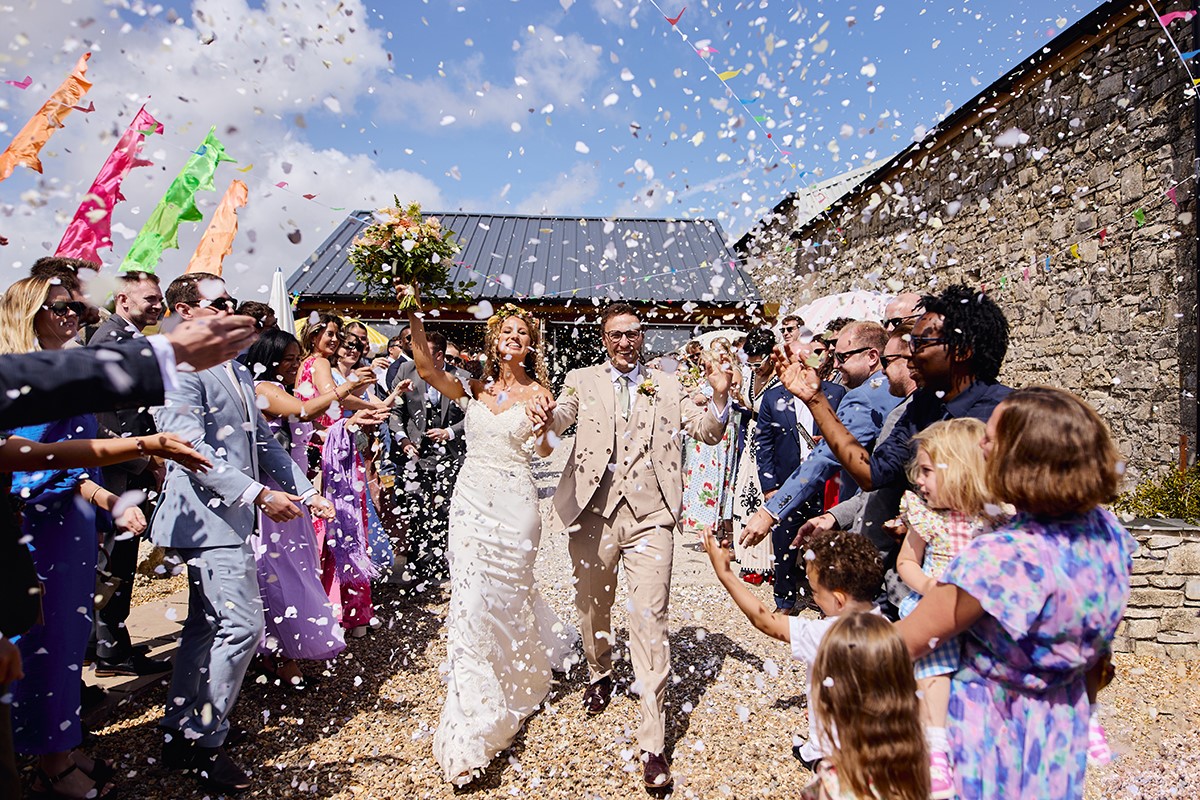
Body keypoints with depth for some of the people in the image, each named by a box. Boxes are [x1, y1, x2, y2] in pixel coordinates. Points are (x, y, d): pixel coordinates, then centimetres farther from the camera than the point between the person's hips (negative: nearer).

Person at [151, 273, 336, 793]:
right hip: (209, 516, -10)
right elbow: (191, 447, -22)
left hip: (229, 517, 10)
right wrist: (257, 494, -27)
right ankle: (204, 741, 6)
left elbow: (262, 441, 18)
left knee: (207, 626, 16)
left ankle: (180, 733, 30)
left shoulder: (238, 371, 17)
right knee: (243, 624, -10)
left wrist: (305, 490, 10)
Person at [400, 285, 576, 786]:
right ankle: (475, 722, 26)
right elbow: (426, 366, -8)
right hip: (471, 500, 3)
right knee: (472, 599, 4)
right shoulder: (474, 389, 7)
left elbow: (545, 450, -9)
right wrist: (414, 316, -17)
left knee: (501, 598, 3)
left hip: (513, 504, -3)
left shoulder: (537, 393, 0)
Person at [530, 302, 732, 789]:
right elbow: (562, 416, -10)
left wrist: (720, 396, -17)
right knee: (592, 605, 18)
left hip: (649, 516, -1)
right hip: (594, 511, 1)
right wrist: (545, 417, -34)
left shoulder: (667, 387, 10)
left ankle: (653, 742, 1)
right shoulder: (582, 381, 8)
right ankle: (600, 674, 49)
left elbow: (709, 432, 4)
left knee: (650, 620, -6)